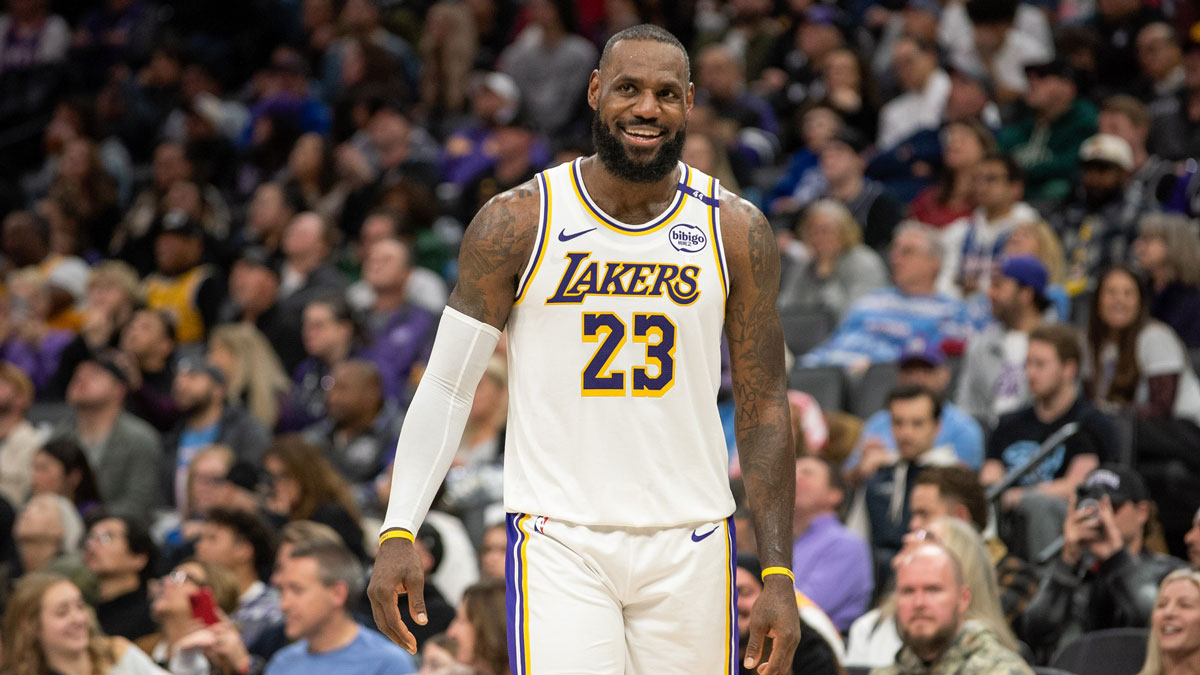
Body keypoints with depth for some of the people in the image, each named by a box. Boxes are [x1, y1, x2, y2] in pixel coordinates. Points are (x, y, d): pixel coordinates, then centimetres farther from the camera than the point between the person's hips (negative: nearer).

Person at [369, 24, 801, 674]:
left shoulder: (736, 231, 2)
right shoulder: (517, 223, -3)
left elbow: (763, 408, 6)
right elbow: (447, 385, 1)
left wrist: (778, 575, 1)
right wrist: (397, 534, -8)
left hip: (689, 543, 2)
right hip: (559, 540, -2)